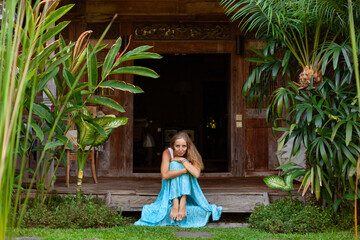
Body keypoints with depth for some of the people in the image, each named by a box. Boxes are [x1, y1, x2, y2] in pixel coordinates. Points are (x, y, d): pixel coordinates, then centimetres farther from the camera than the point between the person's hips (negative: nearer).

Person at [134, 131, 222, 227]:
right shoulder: (167, 153, -15)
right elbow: (164, 175, -30)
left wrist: (183, 160, -27)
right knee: (174, 164, -26)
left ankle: (183, 203, -34)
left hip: (187, 189, 1)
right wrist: (185, 170, -33)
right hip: (170, 189, -1)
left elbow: (197, 174, -30)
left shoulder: (192, 155, -12)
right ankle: (175, 204, -38)